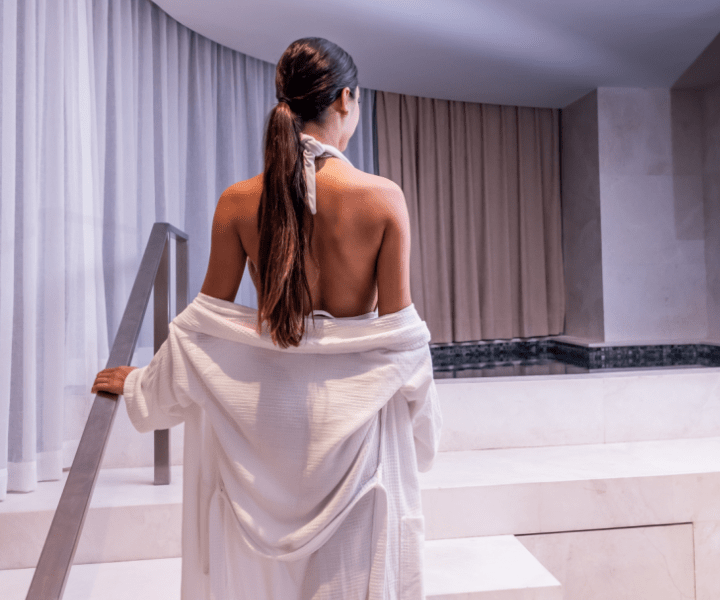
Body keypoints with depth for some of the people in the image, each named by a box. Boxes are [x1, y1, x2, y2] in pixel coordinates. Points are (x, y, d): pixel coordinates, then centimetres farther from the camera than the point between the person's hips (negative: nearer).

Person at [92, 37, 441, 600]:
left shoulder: (239, 201, -8)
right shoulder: (384, 196, -14)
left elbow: (207, 322, -2)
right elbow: (398, 329, -10)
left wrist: (141, 383, 16)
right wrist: (421, 418, 6)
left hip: (265, 403, 2)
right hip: (353, 408, -2)